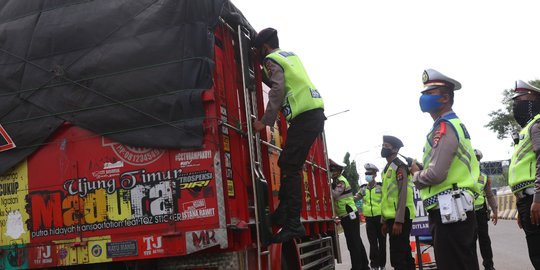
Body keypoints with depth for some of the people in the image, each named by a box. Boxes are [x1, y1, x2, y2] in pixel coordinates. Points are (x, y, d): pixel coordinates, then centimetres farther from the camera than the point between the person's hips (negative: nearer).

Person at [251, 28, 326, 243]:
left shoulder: (272, 60, 0)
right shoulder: (291, 56, 26)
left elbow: (277, 91, -14)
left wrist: (265, 121, -13)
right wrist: (263, 75, 38)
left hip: (304, 116, -9)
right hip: (316, 112, 9)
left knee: (290, 168, -12)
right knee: (287, 164, 14)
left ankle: (293, 224, -16)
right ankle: (283, 214, 17)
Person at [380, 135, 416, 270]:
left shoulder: (399, 166, -9)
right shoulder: (387, 169, 19)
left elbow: (403, 194, -17)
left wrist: (398, 221, -23)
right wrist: (385, 221, 20)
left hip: (400, 217, -10)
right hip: (392, 217, 10)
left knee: (397, 258, -11)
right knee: (404, 254, 14)